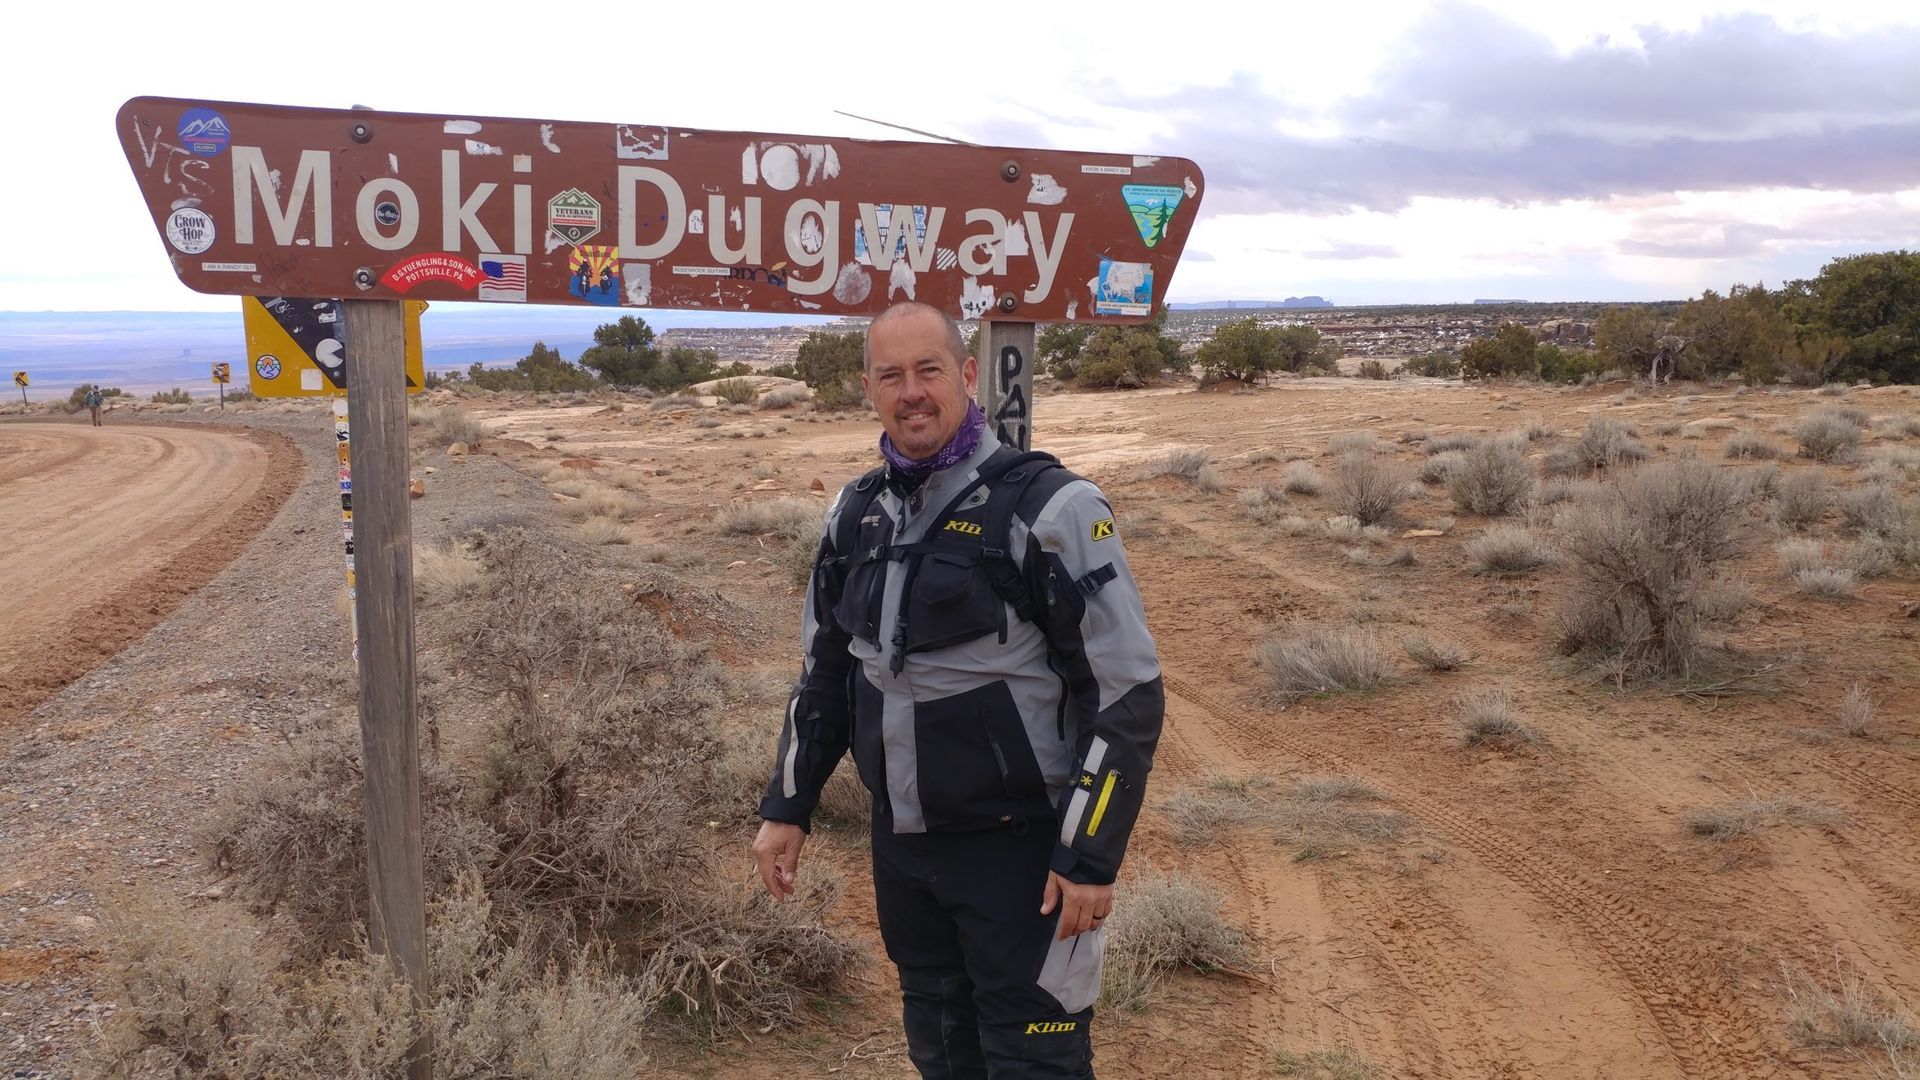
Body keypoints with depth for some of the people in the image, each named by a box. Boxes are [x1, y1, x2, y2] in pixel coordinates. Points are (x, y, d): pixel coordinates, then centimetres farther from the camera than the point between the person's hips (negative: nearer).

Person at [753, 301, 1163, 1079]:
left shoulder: (1050, 510, -15)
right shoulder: (857, 513, 4)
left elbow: (1127, 693, -15)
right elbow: (825, 668, 15)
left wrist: (1092, 855, -16)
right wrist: (787, 806, 12)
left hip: (1021, 847, -6)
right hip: (901, 842, 6)